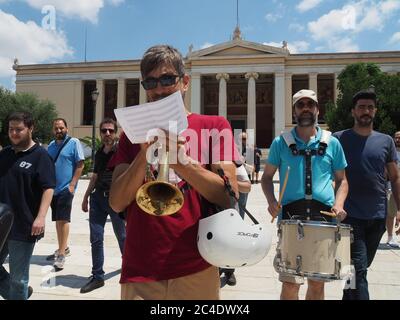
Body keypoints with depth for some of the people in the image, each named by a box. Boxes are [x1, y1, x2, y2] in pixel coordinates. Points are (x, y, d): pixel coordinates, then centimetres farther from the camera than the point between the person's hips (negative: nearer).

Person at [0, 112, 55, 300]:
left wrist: (41, 216, -23)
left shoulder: (40, 155, -7)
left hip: (23, 227, -7)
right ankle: (20, 293, 38)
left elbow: (48, 188, -14)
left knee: (18, 278, 5)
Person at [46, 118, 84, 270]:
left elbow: (80, 165, -10)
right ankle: (63, 248, 28)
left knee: (63, 220, -8)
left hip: (66, 188, -7)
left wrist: (72, 184, -16)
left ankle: (61, 254, -3)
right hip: (53, 188, 7)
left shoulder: (74, 142, -6)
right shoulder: (51, 145, 13)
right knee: (58, 220, 14)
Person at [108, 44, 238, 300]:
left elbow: (229, 196, -8)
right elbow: (117, 203, -1)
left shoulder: (214, 126, 2)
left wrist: (178, 159, -20)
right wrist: (145, 155, -15)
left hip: (195, 271, -1)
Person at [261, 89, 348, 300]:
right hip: (291, 214, -2)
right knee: (290, 283, -2)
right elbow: (267, 176, 10)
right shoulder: (281, 142, 5)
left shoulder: (332, 143, 9)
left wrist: (338, 203, -3)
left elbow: (341, 179, 15)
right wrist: (271, 201, -8)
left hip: (324, 216, 2)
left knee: (318, 282, 13)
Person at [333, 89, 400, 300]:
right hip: (351, 216, -4)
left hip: (378, 217, 4)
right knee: (359, 270, -6)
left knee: (361, 267, 16)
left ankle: (348, 296, 34)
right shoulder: (339, 139, -1)